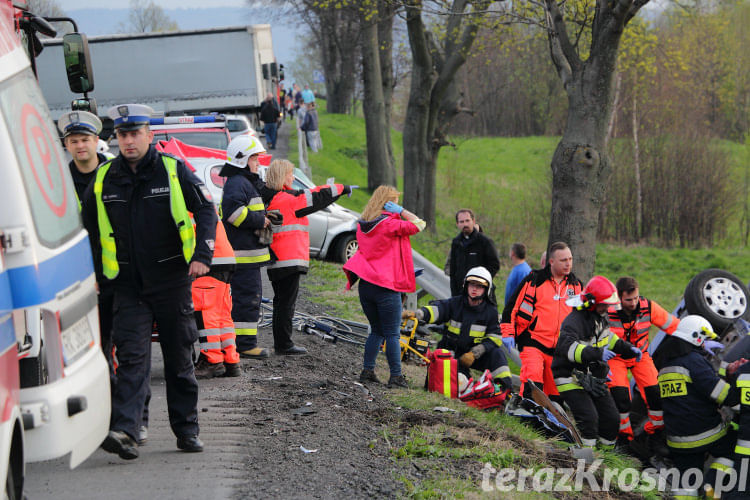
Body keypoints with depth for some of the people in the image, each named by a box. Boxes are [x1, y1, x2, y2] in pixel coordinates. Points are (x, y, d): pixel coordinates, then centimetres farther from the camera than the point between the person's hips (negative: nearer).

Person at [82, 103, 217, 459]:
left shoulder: (173, 170, -4)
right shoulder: (104, 179, 3)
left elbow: (206, 211, -2)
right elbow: (88, 227, 17)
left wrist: (202, 255, -14)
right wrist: (93, 272, 16)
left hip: (172, 282, -1)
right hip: (129, 286, 1)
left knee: (180, 359, 7)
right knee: (132, 357, -10)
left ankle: (187, 430, 17)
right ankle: (124, 432, -19)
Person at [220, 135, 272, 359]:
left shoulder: (248, 182, 22)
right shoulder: (237, 182, -13)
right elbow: (233, 210, -27)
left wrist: (265, 216, 14)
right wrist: (260, 220, -19)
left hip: (249, 252, 11)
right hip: (243, 253, -11)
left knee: (250, 297, 15)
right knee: (247, 298, -9)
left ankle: (245, 342, 21)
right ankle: (245, 344, -7)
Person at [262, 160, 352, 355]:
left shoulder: (270, 198, 13)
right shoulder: (285, 199, -14)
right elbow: (314, 199, -11)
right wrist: (341, 189, 0)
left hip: (276, 259, 9)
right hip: (290, 259, -9)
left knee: (281, 301, 14)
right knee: (287, 301, -5)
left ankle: (280, 343, 19)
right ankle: (284, 344, -4)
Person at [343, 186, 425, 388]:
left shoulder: (363, 225, 8)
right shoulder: (390, 224, -12)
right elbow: (419, 225, -10)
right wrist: (400, 211, -3)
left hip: (365, 285, 7)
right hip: (386, 287, -7)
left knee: (376, 331, 18)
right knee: (392, 334, 0)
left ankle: (367, 371, 16)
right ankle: (396, 376, 2)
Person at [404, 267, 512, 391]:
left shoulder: (491, 311, 0)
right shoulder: (455, 303, -3)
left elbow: (495, 337, -6)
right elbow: (436, 309, -21)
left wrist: (474, 353, -20)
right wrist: (417, 313, -43)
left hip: (476, 354, 1)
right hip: (452, 352, -1)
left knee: (496, 353, -26)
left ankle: (505, 387, -24)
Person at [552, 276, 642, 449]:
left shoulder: (599, 317, 7)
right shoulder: (574, 321, -23)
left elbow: (608, 337, 27)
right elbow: (567, 346, -41)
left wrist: (628, 349, 15)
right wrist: (597, 353, -50)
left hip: (594, 379, 9)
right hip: (572, 380, -9)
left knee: (611, 417, 7)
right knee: (589, 418, -22)